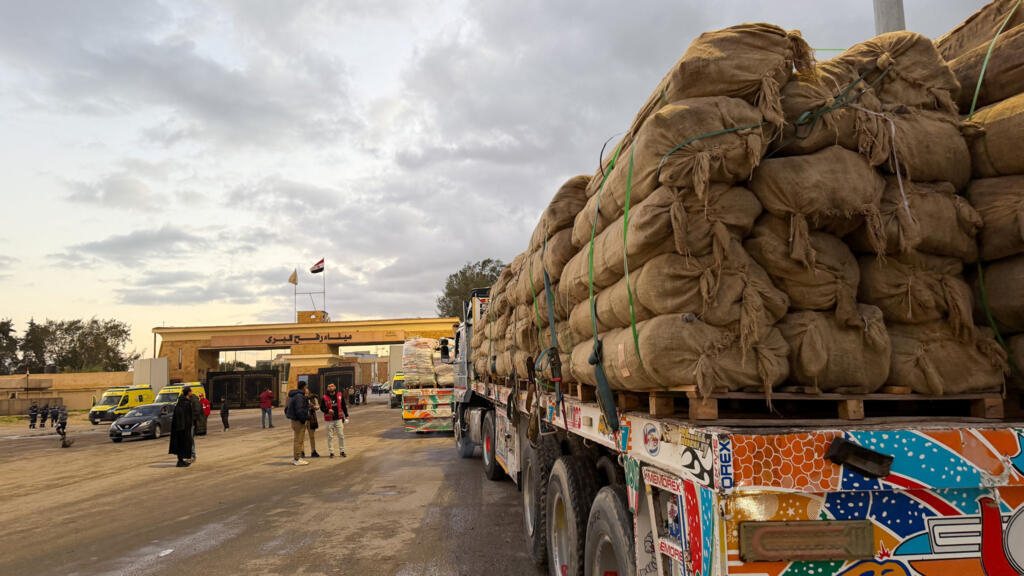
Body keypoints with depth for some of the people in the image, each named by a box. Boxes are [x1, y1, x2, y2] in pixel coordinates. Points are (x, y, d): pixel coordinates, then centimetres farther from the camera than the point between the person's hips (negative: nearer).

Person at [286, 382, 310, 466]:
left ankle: (295, 458, 24)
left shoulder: (293, 395, 16)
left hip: (294, 420, 11)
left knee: (296, 439, 17)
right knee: (298, 440, -7)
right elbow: (299, 410, -24)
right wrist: (303, 419, -18)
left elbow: (287, 408, 23)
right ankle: (297, 459, -5)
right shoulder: (299, 396, -18)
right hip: (298, 421, -11)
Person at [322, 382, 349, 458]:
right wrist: (328, 410, -18)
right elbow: (322, 408, 2)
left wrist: (346, 415, 10)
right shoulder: (325, 397, -3)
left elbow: (344, 406, 10)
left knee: (341, 435, 4)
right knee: (330, 436, 4)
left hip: (339, 419, 1)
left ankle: (342, 451, 16)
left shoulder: (340, 395, 2)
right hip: (329, 420, -1)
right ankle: (331, 452, 13)